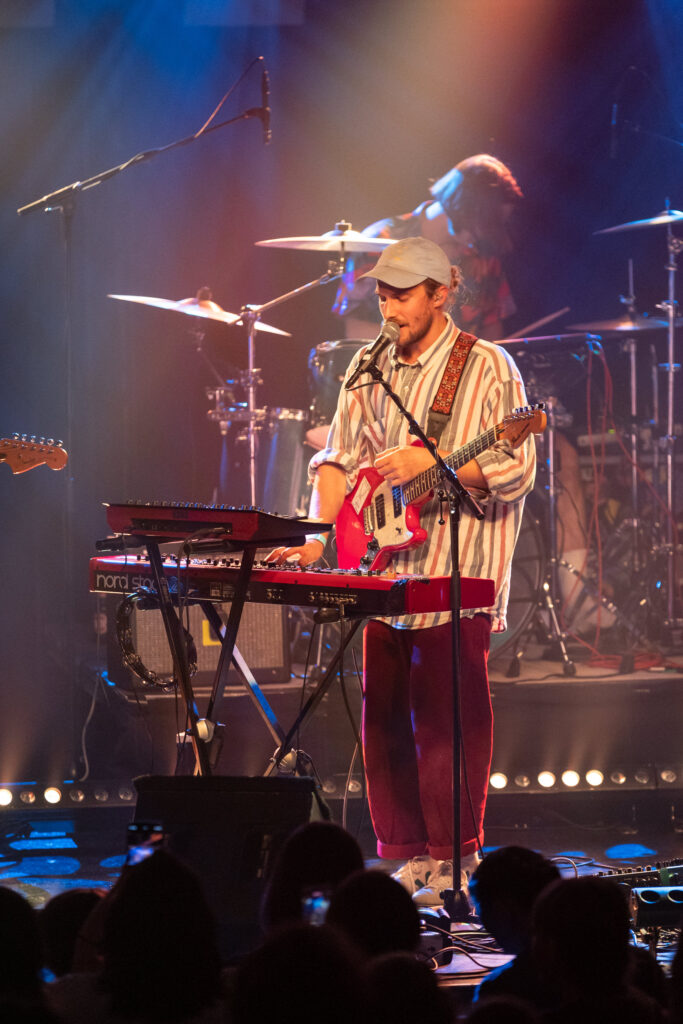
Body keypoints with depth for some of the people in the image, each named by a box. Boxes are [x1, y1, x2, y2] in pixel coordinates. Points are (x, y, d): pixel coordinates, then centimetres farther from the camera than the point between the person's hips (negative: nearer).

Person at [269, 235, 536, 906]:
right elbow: (338, 459, 11)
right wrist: (317, 537, -3)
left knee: (445, 721, -6)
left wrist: (432, 463, -21)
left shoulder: (487, 368, -4)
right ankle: (408, 857, 15)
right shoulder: (369, 371, 13)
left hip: (457, 579, -6)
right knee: (384, 719, 7)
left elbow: (516, 471, -10)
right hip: (385, 574, 6)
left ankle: (453, 862, 1)